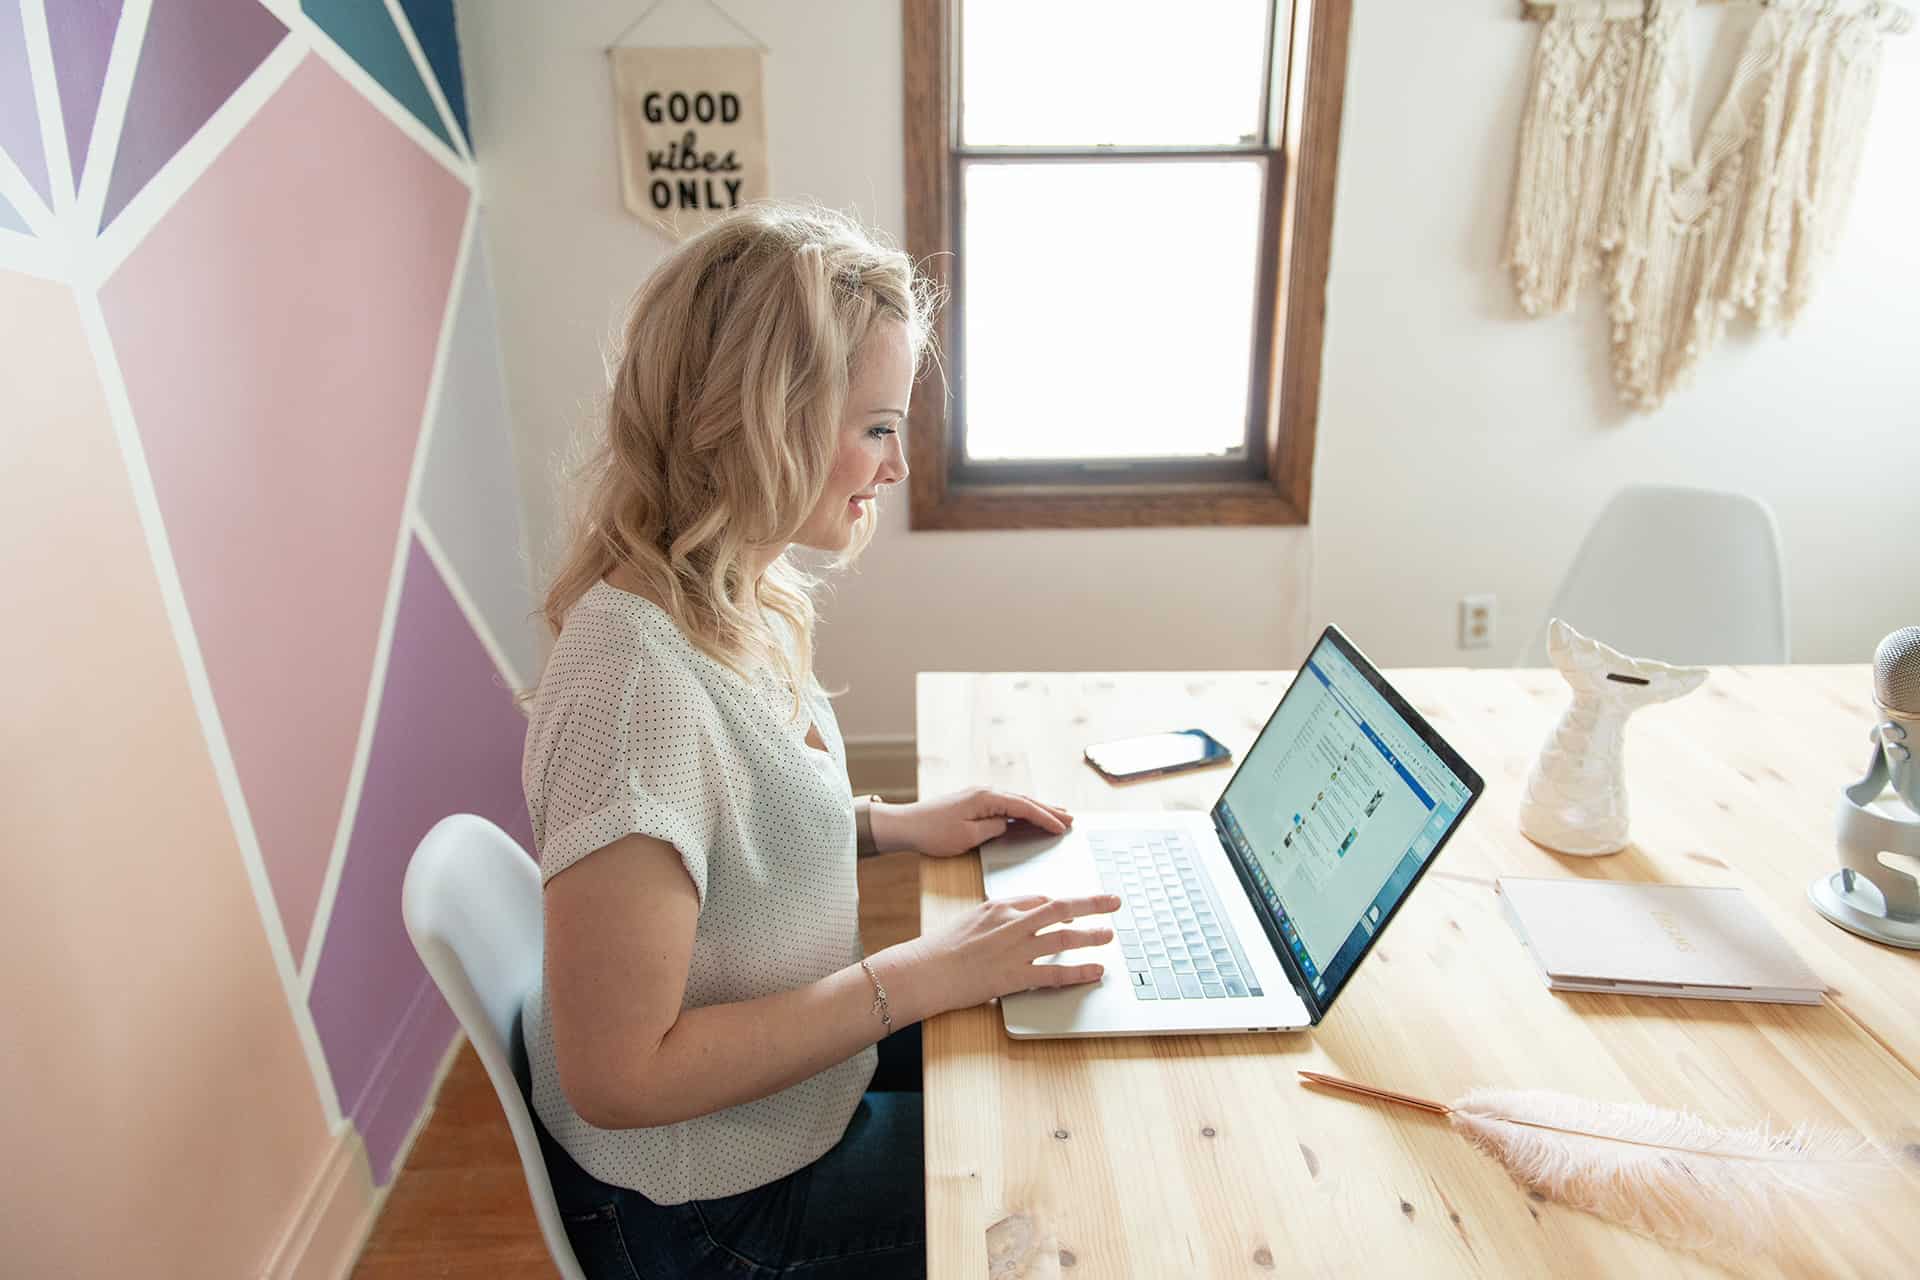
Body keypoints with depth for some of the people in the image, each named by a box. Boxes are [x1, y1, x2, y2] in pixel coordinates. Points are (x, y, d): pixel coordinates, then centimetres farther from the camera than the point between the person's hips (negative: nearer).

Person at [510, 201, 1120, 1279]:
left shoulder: (737, 597, -5)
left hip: (787, 1064, 7)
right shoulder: (638, 677, -33)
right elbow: (619, 1077, -28)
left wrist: (887, 823, -3)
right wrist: (922, 974, -25)